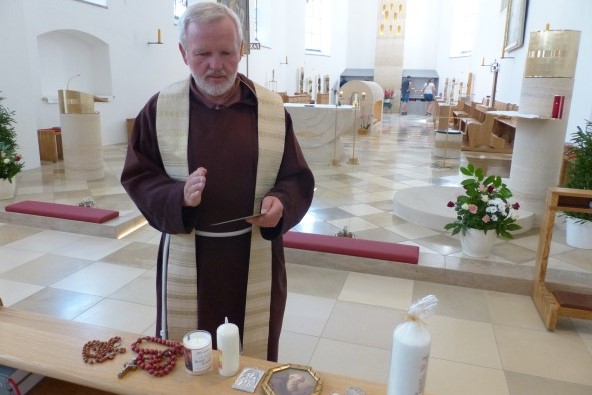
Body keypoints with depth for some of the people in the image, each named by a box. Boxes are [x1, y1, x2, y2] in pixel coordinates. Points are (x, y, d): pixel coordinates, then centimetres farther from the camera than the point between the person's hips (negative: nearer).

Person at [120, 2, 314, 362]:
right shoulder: (160, 109, -3)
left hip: (256, 258, 1)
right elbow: (137, 178, -1)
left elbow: (298, 179, 2)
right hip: (187, 259, 0)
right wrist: (179, 197, -21)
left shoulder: (272, 109, -3)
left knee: (254, 361, 16)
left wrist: (281, 203, -20)